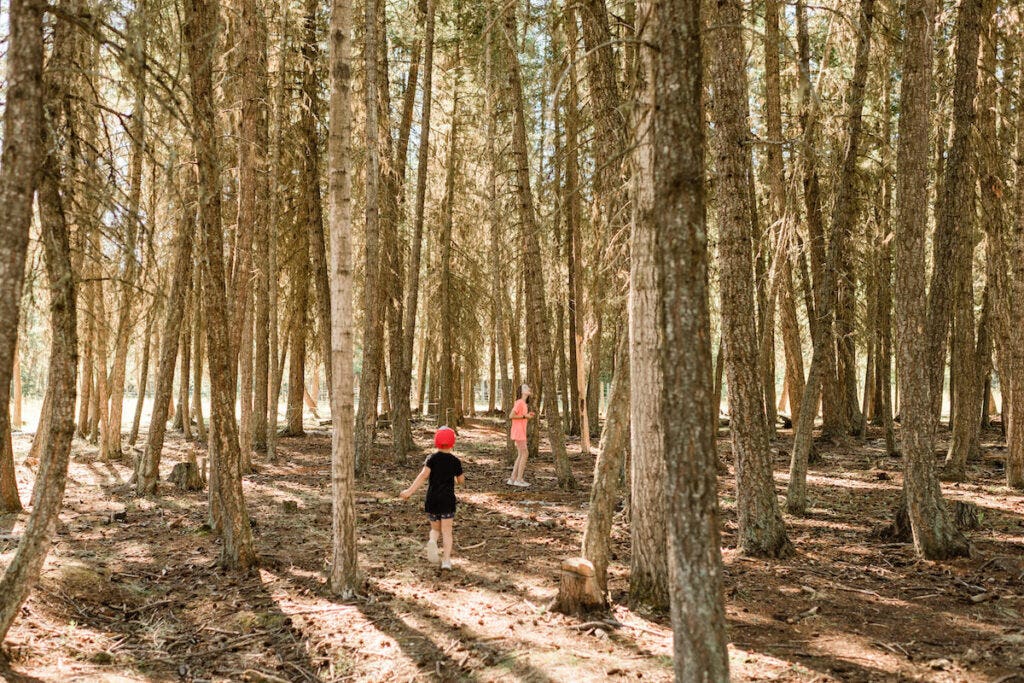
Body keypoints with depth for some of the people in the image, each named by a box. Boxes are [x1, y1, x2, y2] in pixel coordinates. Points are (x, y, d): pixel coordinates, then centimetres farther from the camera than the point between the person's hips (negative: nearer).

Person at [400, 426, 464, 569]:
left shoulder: (432, 459, -2)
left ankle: (432, 541, -15)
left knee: (435, 528, 17)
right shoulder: (455, 461, 0)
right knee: (446, 531, 3)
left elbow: (423, 475, -17)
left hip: (431, 500, 1)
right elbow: (461, 480, 10)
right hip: (447, 500, -1)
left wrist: (410, 491, -21)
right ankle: (446, 560, -8)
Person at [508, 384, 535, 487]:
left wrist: (529, 416, 6)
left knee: (521, 455, 10)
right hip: (518, 432, -10)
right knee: (524, 454, -8)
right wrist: (524, 416, -16)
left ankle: (512, 479, 12)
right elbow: (511, 416, -19)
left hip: (521, 432, 10)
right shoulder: (519, 402, -13)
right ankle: (519, 479, -5)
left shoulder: (524, 404, 15)